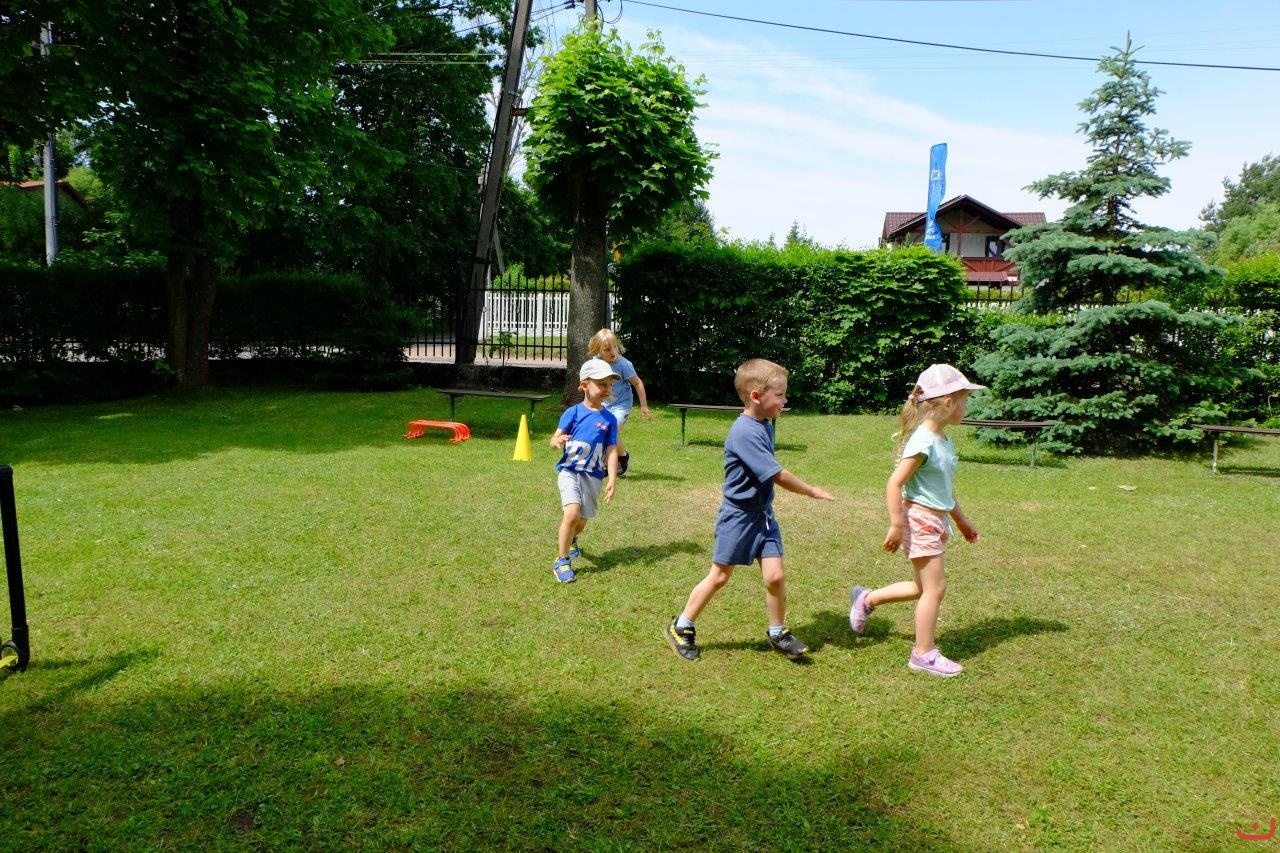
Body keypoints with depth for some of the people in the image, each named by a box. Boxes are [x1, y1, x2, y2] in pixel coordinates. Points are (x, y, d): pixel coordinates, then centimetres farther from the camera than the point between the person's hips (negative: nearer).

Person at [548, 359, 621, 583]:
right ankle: (562, 561, -6)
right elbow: (555, 438, -7)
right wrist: (557, 442, -32)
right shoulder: (573, 412, -5)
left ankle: (569, 539, 49)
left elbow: (612, 451, 0)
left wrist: (612, 480, -9)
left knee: (582, 521, 12)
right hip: (569, 471, -3)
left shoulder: (609, 419, 1)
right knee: (572, 512, -23)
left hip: (594, 476, 3)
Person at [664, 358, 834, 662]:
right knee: (719, 577, 5)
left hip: (763, 514, 7)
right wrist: (813, 491, -13)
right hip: (738, 515, -7)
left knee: (775, 576, 3)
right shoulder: (744, 433, -26)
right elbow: (777, 475, -25)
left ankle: (778, 633, 24)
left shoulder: (765, 425, 3)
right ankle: (681, 628, 22)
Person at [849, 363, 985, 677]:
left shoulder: (943, 440, 10)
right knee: (934, 588, -1)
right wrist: (896, 525, -21)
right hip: (921, 521, -10)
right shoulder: (923, 441, -20)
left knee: (924, 587, 17)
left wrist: (961, 519, 27)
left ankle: (866, 599, 31)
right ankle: (924, 654, 12)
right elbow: (895, 483, -22)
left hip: (937, 522, 10)